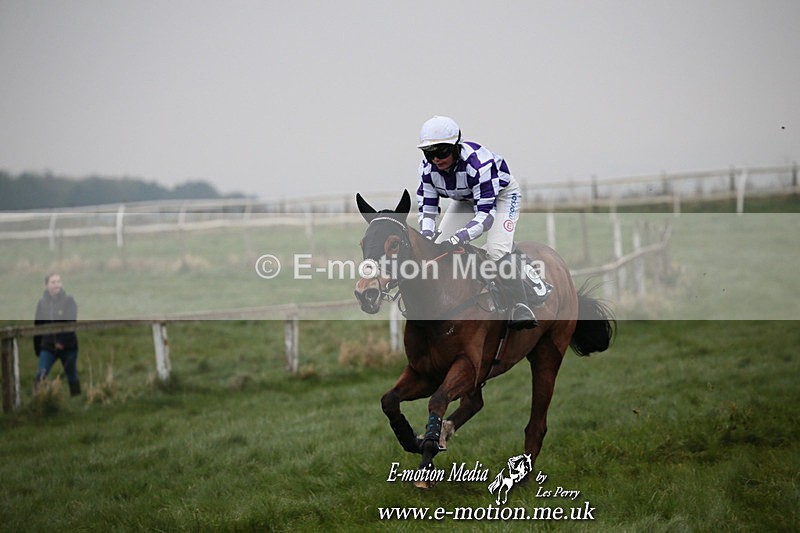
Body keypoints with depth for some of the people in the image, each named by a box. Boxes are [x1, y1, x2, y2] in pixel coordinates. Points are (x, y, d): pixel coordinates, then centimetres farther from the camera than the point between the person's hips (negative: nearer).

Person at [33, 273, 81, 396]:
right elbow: (37, 326, 8)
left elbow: (71, 323, -14)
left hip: (68, 346, -2)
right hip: (48, 346, 2)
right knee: (40, 375, -13)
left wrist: (62, 342, -22)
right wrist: (37, 348, 9)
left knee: (72, 377, 9)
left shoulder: (69, 301, -6)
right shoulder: (42, 303, 2)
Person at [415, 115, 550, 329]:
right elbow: (427, 209, -15)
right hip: (466, 199, 6)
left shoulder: (478, 162, -41)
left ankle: (521, 306, -14)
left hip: (502, 193, -6)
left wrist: (457, 239, -55)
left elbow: (486, 213, -43)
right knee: (440, 248, -9)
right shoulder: (428, 168, -23)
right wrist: (426, 239, -35)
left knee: (497, 250, -26)